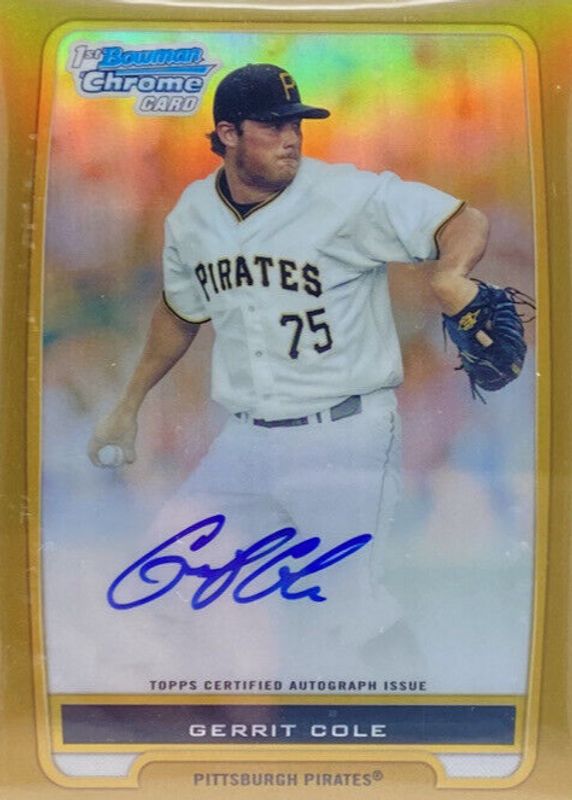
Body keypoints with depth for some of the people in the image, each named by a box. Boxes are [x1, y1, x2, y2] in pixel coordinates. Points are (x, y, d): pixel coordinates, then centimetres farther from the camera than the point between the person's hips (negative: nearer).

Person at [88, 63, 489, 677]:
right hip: (245, 442, 6)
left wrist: (448, 273, -35)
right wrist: (129, 406, 23)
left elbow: (464, 221, -11)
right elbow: (180, 311, 20)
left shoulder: (346, 196, -10)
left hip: (344, 441, -5)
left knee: (336, 632, -4)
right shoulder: (190, 216, 6)